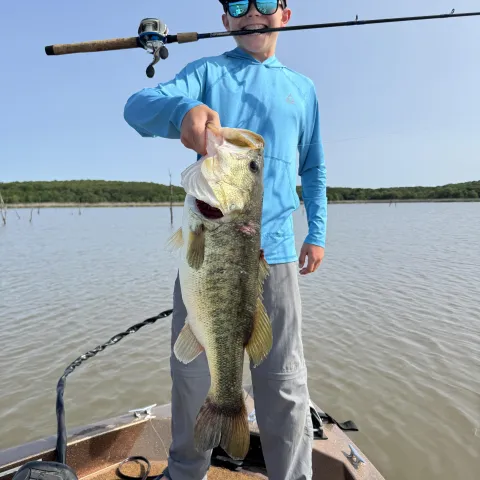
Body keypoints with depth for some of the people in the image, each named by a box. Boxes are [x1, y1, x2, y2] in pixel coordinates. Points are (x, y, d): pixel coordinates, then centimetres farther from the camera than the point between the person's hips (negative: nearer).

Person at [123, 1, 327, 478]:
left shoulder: (302, 87, 18)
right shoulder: (206, 71, 12)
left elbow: (313, 169, 23)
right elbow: (138, 105, -7)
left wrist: (317, 233, 14)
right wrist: (185, 110, -30)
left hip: (274, 251, 1)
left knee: (284, 384, 6)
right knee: (193, 375, 10)